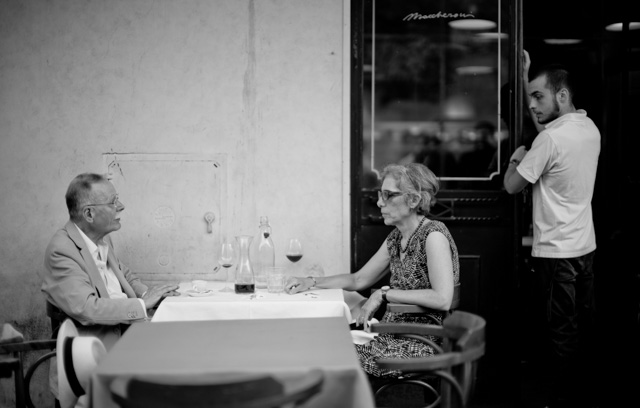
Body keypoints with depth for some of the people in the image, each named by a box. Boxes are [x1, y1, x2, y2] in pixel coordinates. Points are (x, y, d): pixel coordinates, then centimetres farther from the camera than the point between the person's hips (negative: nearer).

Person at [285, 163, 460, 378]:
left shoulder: (433, 235, -15)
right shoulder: (396, 238, 11)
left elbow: (443, 299, -26)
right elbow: (358, 280, 19)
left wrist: (384, 294, -20)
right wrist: (311, 282, 7)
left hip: (421, 344, -8)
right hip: (393, 335, 8)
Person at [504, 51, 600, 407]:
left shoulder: (551, 139, -20)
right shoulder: (591, 128, 4)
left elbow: (512, 185, -12)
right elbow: (544, 121, 21)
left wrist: (516, 157, 7)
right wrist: (527, 79, 21)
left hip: (557, 251, -8)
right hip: (586, 244, 8)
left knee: (563, 328, 2)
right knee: (587, 321, 15)